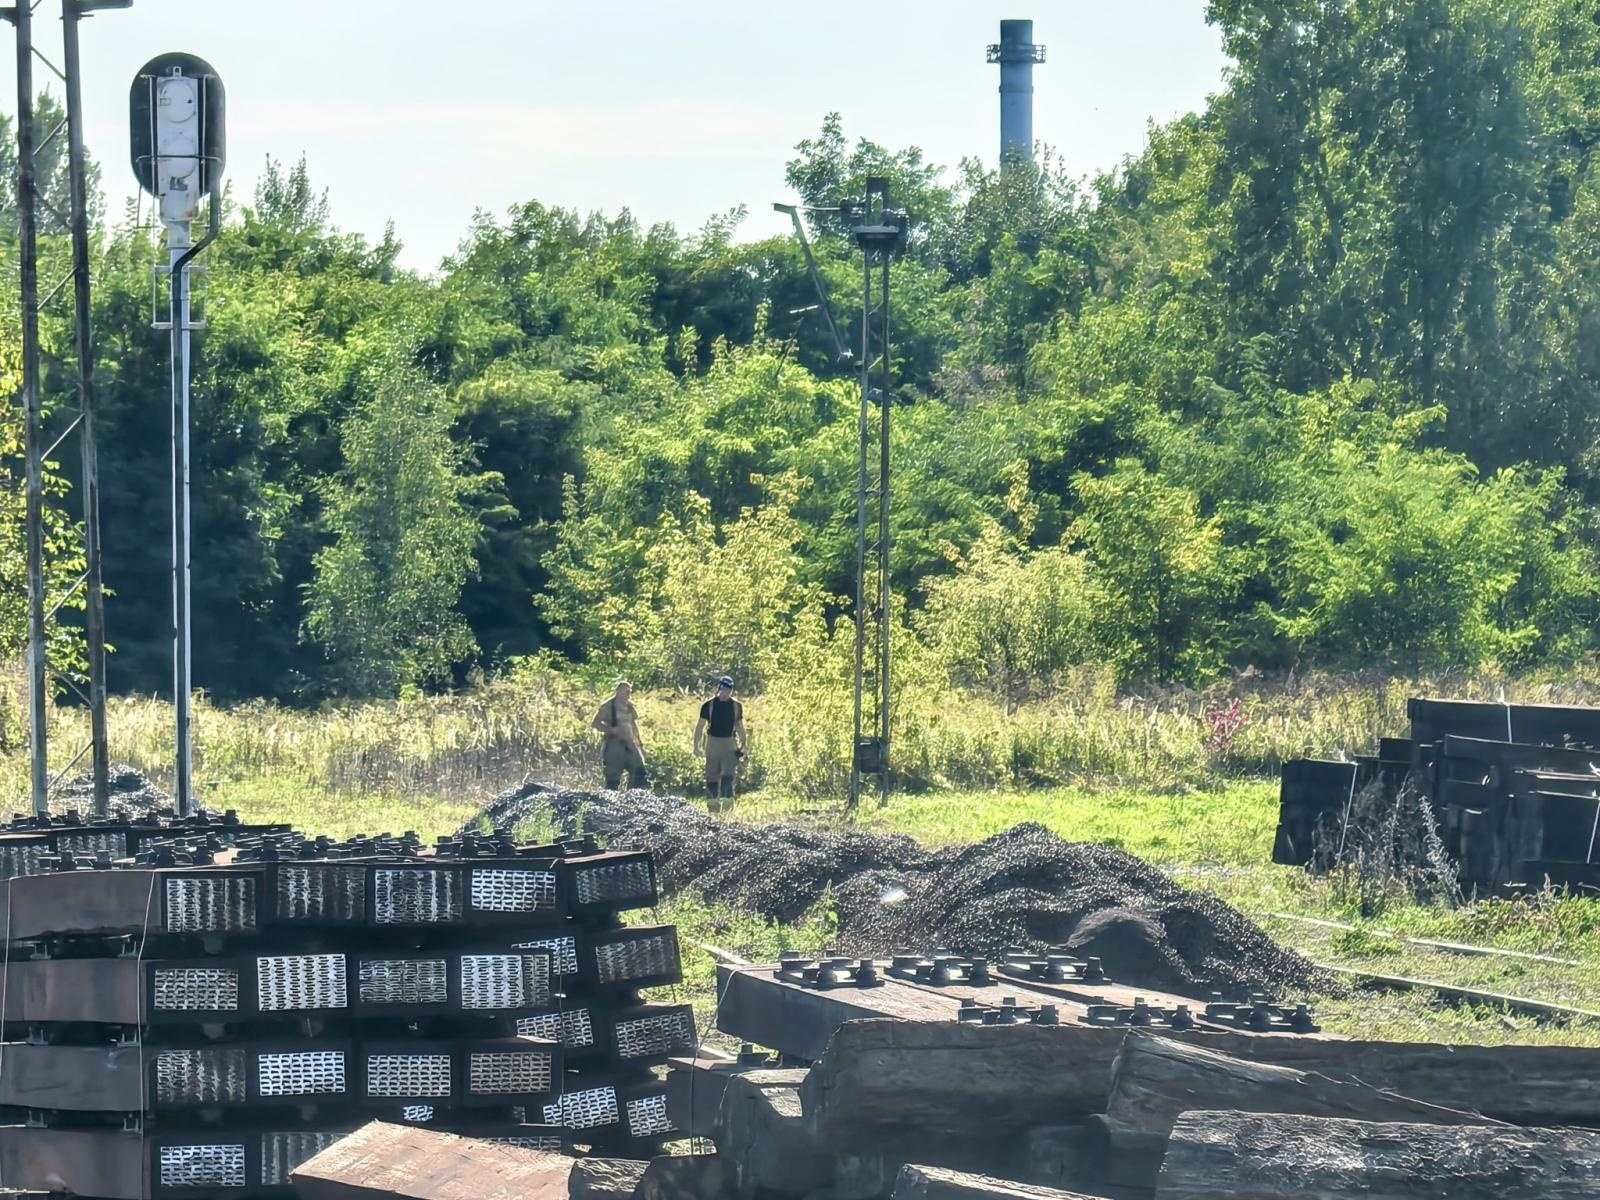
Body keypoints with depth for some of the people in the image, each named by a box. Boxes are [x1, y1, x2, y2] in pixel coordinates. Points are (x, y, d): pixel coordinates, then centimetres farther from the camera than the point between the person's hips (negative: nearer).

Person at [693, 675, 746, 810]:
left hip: (730, 745, 0)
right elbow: (700, 726, 3)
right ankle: (713, 808, 9)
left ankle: (726, 807, -13)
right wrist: (696, 746, -1)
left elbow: (740, 727, 15)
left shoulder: (736, 706, 6)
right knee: (712, 778, 2)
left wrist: (743, 746, 11)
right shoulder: (709, 705, 0)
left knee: (728, 776, -12)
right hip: (713, 743, 0)